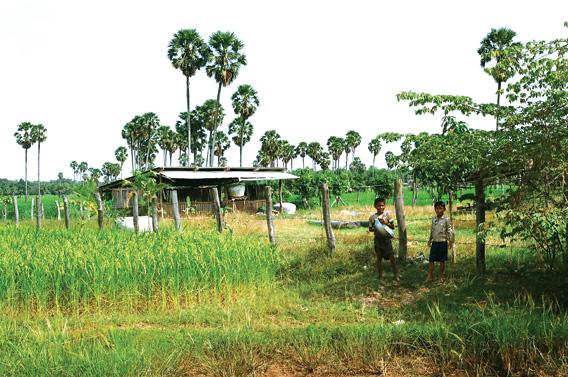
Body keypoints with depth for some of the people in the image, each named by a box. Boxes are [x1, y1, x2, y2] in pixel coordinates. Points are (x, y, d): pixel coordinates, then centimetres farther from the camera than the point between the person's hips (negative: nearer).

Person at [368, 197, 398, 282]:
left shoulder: (387, 214, -3)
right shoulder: (372, 217, -1)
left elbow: (393, 226, -1)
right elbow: (370, 229, 7)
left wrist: (386, 223, -18)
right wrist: (375, 228, -14)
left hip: (386, 238, -1)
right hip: (378, 239, 1)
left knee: (391, 256, -8)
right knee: (379, 257, 7)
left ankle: (396, 275, 2)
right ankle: (380, 276, 17)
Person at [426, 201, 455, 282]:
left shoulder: (446, 220, -8)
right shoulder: (433, 219, 7)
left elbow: (450, 231, -6)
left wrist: (451, 242, -9)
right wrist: (429, 240, 19)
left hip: (443, 242, -4)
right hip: (434, 242, 4)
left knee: (442, 260, 5)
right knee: (431, 259, 2)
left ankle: (441, 276, 19)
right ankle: (429, 276, 8)